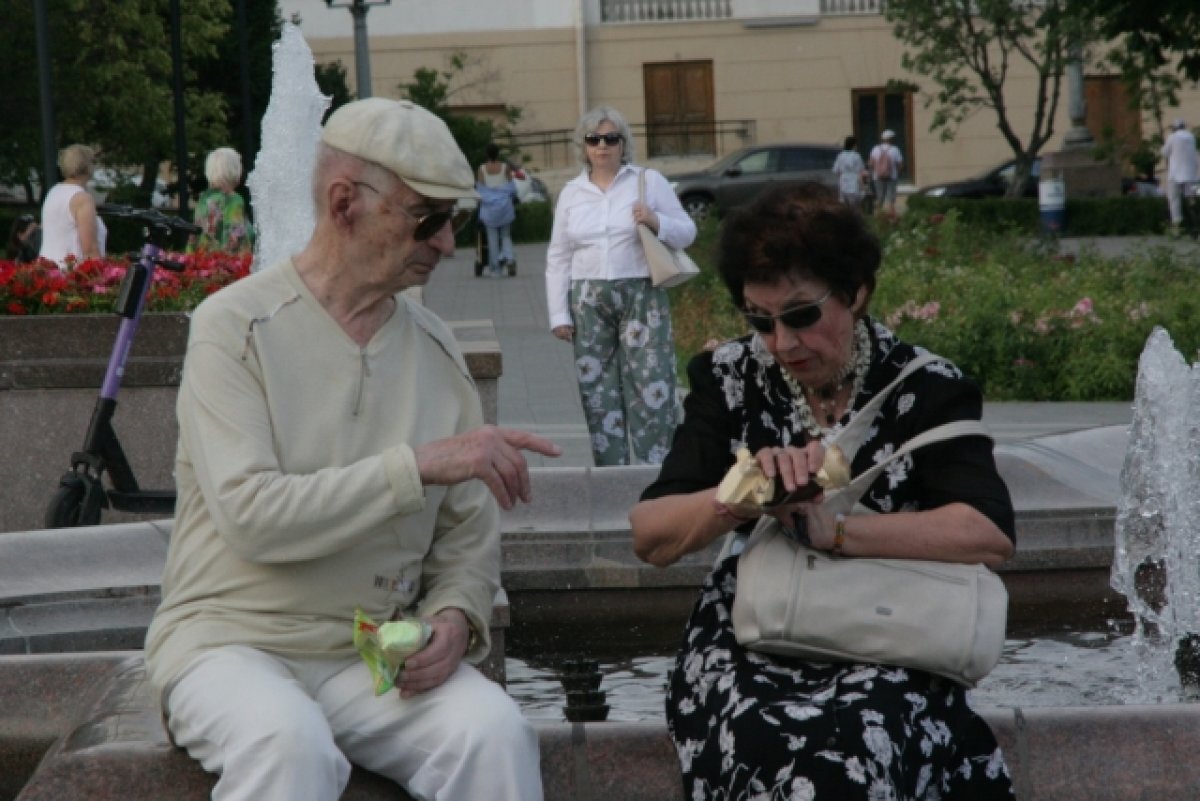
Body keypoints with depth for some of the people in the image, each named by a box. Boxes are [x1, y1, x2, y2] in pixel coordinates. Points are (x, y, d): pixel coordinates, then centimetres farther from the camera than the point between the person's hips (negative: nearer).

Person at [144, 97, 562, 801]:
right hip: (234, 639, -3)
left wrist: (454, 617, -11)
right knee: (291, 744, -35)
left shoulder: (435, 347, 8)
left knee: (495, 732, -26)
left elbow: (468, 532, 10)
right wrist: (418, 465, -25)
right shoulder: (236, 327, -8)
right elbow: (251, 518, -21)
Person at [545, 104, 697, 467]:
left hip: (642, 296, -2)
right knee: (598, 389, 2)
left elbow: (687, 232, 6)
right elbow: (558, 259, 12)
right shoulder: (571, 192, 11)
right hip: (588, 300, 3)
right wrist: (558, 314, 6)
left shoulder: (649, 181, 4)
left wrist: (657, 222, -14)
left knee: (650, 385, -9)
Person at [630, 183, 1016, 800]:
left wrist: (833, 530, -22)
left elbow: (991, 536, -15)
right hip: (746, 644, 1)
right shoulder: (729, 379, 5)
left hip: (886, 653, -1)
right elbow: (648, 538, -1)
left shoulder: (928, 389, -1)